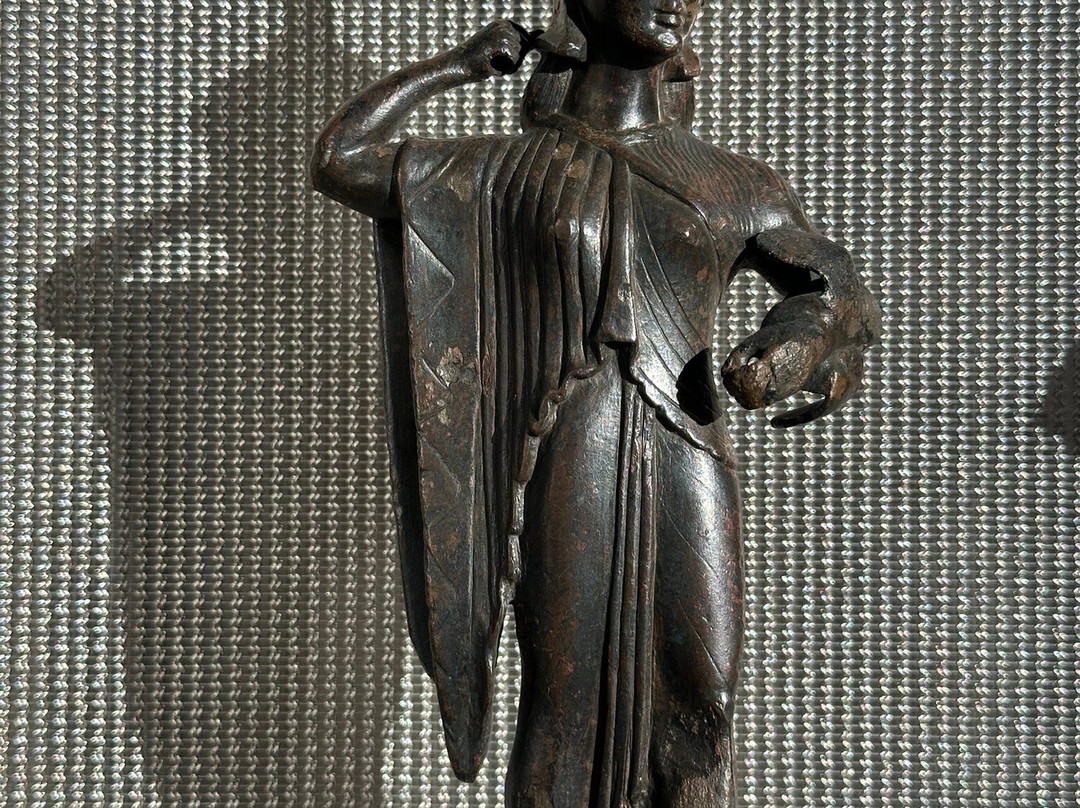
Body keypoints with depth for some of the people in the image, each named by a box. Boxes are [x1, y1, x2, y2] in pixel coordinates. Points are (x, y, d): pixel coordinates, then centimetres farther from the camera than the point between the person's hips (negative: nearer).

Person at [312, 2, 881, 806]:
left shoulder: (735, 183, 14)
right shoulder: (509, 168, 11)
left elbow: (843, 296, 18)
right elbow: (339, 159, 11)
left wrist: (788, 350, -5)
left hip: (689, 470, 2)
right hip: (570, 470, -1)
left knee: (704, 699, 2)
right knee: (562, 699, 3)